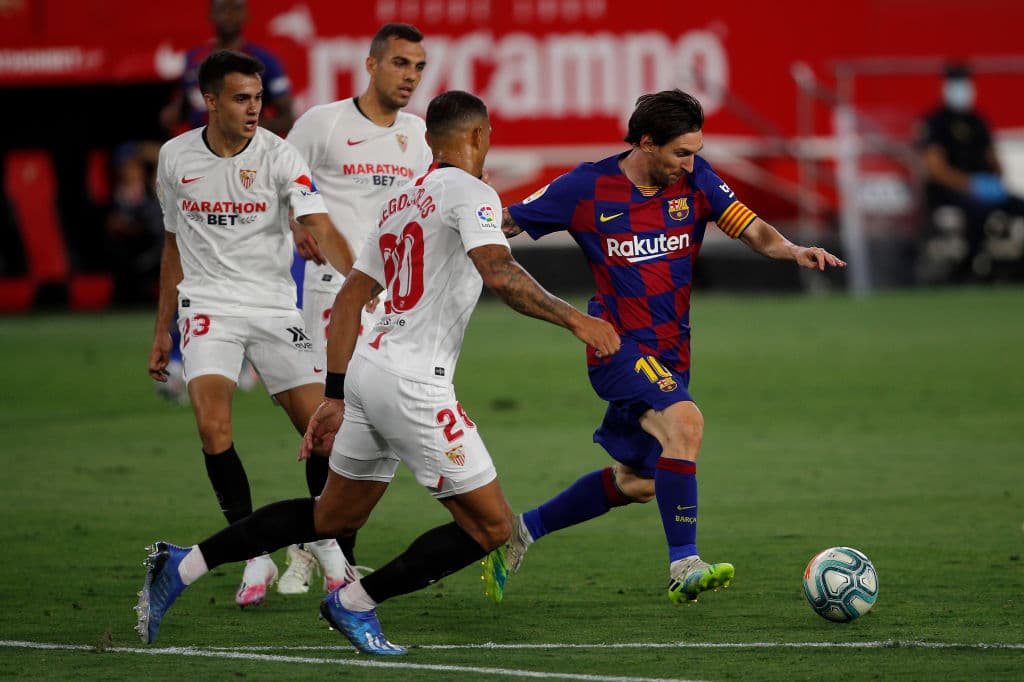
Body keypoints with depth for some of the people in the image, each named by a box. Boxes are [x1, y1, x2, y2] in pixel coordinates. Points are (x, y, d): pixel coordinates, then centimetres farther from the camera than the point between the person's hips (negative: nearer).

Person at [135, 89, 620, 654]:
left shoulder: (401, 201, 19)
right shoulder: (470, 192, -7)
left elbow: (348, 300, 20)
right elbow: (498, 272, -25)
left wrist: (336, 396, 22)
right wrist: (572, 319, -21)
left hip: (367, 365, 9)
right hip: (413, 382, -9)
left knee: (334, 516, 22)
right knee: (489, 527, 0)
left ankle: (184, 565, 17)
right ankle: (356, 602, 5)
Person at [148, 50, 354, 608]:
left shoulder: (278, 156, -7)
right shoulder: (175, 157, 3)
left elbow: (321, 229, -19)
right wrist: (162, 329, 18)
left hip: (274, 306, -1)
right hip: (207, 306, 1)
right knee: (212, 426, -20)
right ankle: (256, 557, -9)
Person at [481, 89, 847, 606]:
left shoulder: (695, 180, -1)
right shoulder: (587, 189, -10)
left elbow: (751, 229, -7)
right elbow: (507, 224, 0)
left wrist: (791, 250, -27)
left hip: (670, 352, 7)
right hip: (618, 346, -6)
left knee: (637, 482, 17)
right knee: (684, 420, -32)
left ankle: (521, 531, 36)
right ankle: (684, 567, -30)